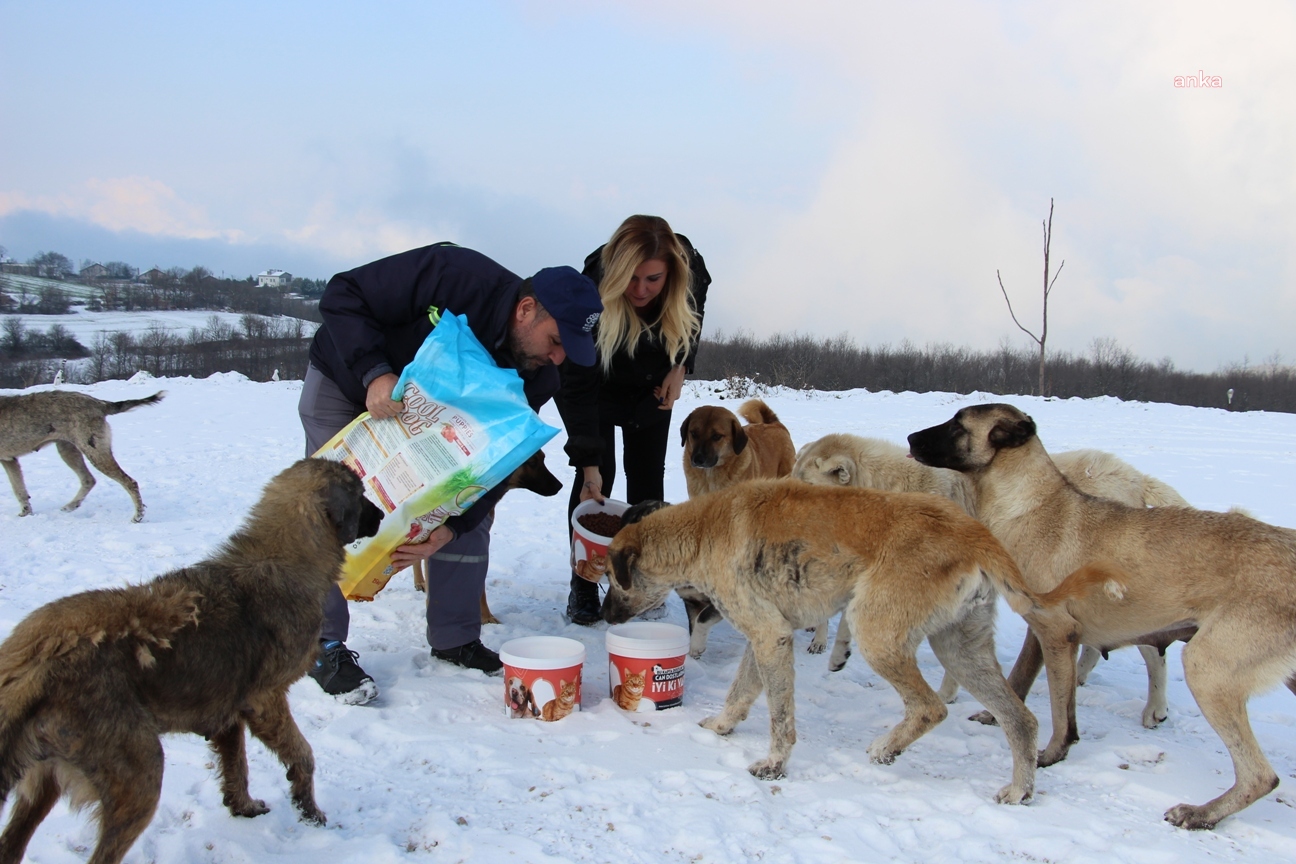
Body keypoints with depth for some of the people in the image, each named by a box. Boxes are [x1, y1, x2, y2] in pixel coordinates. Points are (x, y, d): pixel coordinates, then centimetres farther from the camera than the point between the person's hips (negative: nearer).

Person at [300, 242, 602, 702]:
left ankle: (456, 639, 13)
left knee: (472, 520, -3)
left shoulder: (536, 378, -21)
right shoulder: (453, 275, -37)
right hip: (345, 384, -4)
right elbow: (343, 295, -30)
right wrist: (374, 372, -44)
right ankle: (324, 647, 4)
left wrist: (451, 527, -35)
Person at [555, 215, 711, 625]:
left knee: (647, 475, 0)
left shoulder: (692, 272, -29)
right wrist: (588, 464, -38)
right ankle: (583, 585, -1)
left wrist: (680, 367, -13)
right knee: (598, 474, -12)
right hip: (597, 386, -3)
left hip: (652, 388, 3)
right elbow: (578, 386, -36)